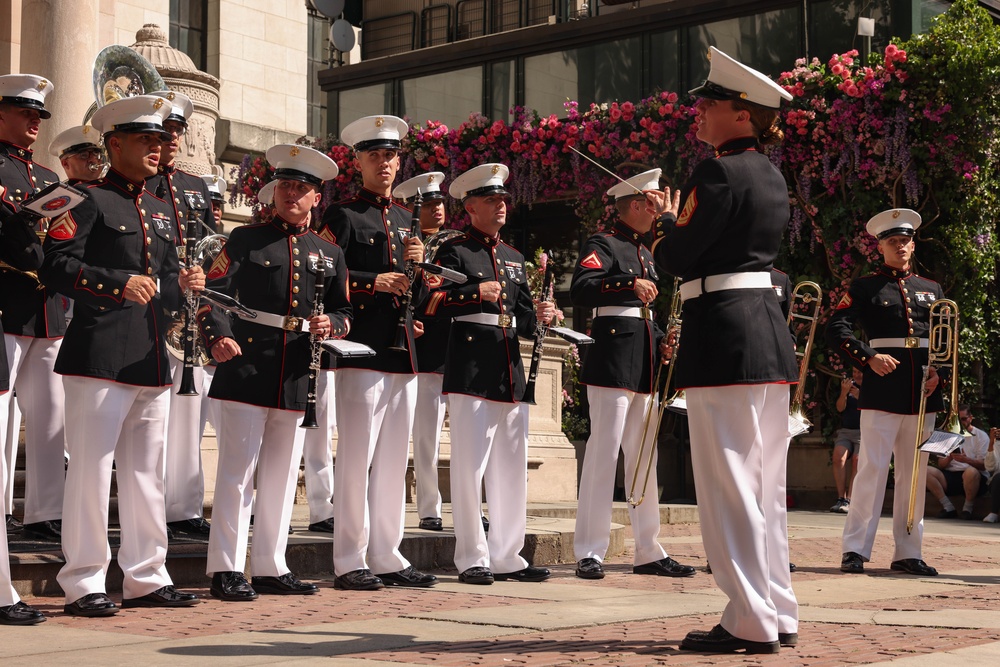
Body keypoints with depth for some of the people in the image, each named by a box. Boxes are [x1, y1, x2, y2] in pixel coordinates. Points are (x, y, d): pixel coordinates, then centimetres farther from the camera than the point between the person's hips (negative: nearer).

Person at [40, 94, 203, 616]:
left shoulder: (161, 210, 21)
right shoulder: (89, 201, -3)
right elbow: (55, 265, -12)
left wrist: (181, 285, 4)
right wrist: (119, 284, -21)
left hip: (151, 359, 8)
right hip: (100, 356, -8)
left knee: (146, 471, 11)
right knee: (92, 469, -5)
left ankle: (145, 578, 18)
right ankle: (84, 583, 2)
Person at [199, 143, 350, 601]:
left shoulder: (329, 254, 16)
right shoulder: (245, 240, 5)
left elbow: (344, 311, 19)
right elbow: (213, 293, -4)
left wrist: (330, 324, -5)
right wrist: (218, 337, -23)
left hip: (298, 379, 4)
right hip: (246, 370, -4)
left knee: (281, 474, 10)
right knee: (237, 470, -5)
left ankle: (270, 567, 18)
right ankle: (226, 569, -1)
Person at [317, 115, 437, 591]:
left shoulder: (404, 220, 21)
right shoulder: (343, 215, 0)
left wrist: (415, 265, 4)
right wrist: (374, 282, -16)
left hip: (404, 353, 7)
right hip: (362, 351, -7)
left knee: (394, 458, 9)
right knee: (357, 457, -5)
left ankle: (387, 557, 15)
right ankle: (349, 562, 0)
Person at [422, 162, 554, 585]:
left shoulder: (514, 258, 22)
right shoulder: (454, 251, 2)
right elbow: (430, 303, -9)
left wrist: (537, 317, 1)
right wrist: (475, 292, -19)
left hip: (510, 373, 7)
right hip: (471, 371, -7)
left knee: (511, 467, 8)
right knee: (470, 465, -5)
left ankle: (506, 557, 15)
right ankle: (472, 558, 2)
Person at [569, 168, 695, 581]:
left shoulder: (646, 254, 22)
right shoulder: (603, 245, -3)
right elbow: (580, 290, -20)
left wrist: (662, 343, 11)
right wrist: (630, 283, -27)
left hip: (644, 364, 9)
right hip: (613, 360, -9)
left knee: (644, 456, 10)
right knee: (604, 450, -9)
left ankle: (648, 552, 15)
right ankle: (589, 552, -5)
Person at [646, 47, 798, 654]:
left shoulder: (719, 171, -12)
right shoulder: (773, 176, 16)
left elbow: (676, 258, -12)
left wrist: (669, 220, 8)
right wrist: (681, 220, 20)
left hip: (724, 335, -9)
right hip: (770, 330, 9)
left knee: (729, 483, -4)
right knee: (765, 483, 13)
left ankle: (751, 624, 0)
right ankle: (780, 615, 18)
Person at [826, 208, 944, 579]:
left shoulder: (931, 290, 17)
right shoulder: (865, 287, 5)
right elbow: (836, 330, -4)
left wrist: (939, 370, -1)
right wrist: (869, 357, -16)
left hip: (922, 392, 4)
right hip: (883, 386, -4)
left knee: (914, 473, 7)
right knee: (873, 468, -7)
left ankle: (908, 552, 12)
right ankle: (855, 550, -3)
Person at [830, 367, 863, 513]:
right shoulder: (849, 385, 16)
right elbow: (840, 408, 6)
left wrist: (859, 397, -18)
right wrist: (844, 393, -12)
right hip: (845, 431, 3)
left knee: (857, 459, -27)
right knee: (838, 456, -24)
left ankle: (849, 501, -27)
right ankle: (841, 498, -23)